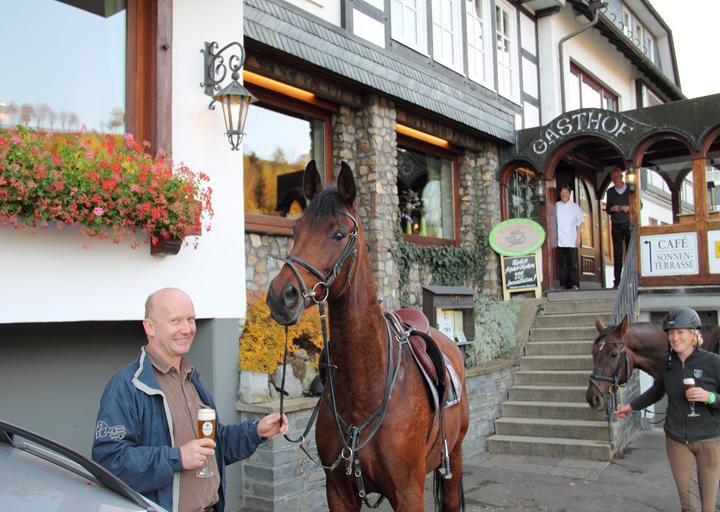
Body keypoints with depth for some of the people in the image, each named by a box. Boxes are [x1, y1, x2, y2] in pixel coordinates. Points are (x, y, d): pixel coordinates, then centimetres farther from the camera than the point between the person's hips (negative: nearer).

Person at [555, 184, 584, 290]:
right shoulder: (556, 207, 6)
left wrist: (578, 237, 0)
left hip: (571, 241, 0)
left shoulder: (575, 207, 7)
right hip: (559, 241, 0)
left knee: (572, 263, -1)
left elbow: (579, 224, 7)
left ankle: (574, 284, 4)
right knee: (562, 263, 4)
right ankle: (563, 284, 10)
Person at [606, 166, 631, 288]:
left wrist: (629, 208, -12)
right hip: (616, 226, 2)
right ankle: (617, 281, 2)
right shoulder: (610, 191, 12)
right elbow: (607, 209, 15)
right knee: (617, 254, 1)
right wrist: (612, 209, -7)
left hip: (629, 224, -2)